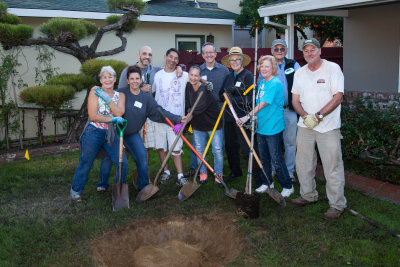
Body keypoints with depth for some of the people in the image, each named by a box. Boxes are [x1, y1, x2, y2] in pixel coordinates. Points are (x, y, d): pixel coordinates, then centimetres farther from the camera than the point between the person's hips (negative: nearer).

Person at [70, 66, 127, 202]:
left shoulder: (120, 95, 8)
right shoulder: (95, 91, -4)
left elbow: (119, 113, -9)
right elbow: (93, 116, -13)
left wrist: (108, 99, -15)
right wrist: (112, 119, -17)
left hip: (111, 134, 4)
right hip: (94, 133, -4)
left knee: (123, 162, -2)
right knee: (85, 163, 6)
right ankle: (75, 190, 27)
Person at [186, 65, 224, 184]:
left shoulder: (204, 89, -22)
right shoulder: (188, 87, -1)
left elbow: (200, 107, -32)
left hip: (213, 124, -6)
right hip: (198, 125, 6)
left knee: (217, 150, -3)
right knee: (199, 150, 8)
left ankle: (219, 174, 12)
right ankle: (203, 173, 23)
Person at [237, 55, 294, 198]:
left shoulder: (275, 83, -16)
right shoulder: (262, 82, 11)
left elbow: (263, 104, -21)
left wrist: (247, 116, -23)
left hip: (273, 127, -8)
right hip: (261, 126, 8)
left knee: (276, 159, -2)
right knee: (263, 158, 16)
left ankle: (288, 186, 12)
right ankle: (267, 182, 31)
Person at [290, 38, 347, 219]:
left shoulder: (333, 68, -5)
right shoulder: (299, 73, 12)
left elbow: (338, 97, -11)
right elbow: (295, 100, 11)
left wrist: (318, 116, -17)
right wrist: (305, 116, -8)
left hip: (328, 127, -5)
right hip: (305, 126, 5)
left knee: (332, 167, -4)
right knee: (303, 163, 12)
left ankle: (337, 204, 6)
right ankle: (308, 196, 30)